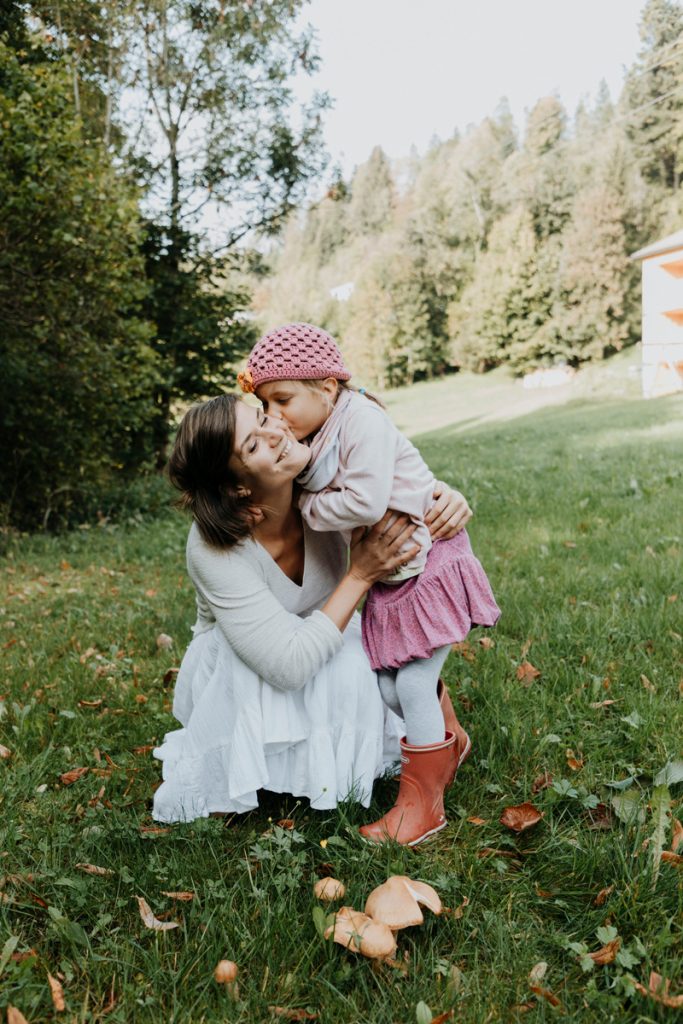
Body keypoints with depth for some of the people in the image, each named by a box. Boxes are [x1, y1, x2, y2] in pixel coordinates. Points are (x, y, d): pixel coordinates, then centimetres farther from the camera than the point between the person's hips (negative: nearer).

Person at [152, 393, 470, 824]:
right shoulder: (214, 550, -36)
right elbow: (289, 666, -39)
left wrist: (444, 493, -28)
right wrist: (360, 575, -36)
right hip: (231, 674, -3)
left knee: (350, 665, -31)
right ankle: (225, 784, -9)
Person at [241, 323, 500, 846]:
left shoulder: (363, 421, -22)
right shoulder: (312, 441, 3)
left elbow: (365, 502, -31)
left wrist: (306, 507, -18)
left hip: (429, 563, -8)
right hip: (387, 574, 8)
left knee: (413, 683, -4)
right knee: (388, 685, 11)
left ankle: (422, 802, 13)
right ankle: (449, 743, 38)